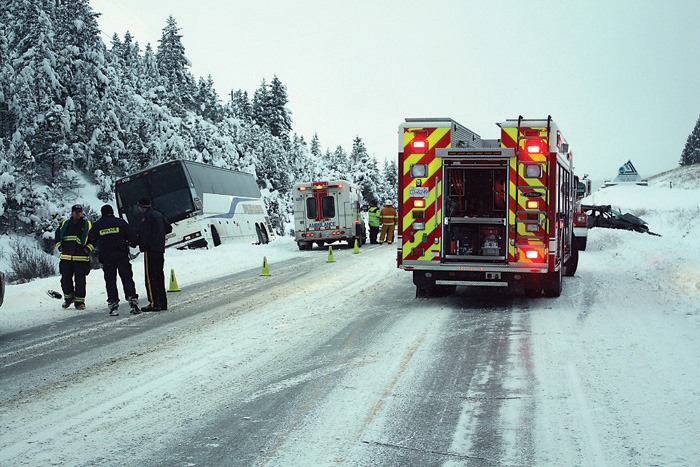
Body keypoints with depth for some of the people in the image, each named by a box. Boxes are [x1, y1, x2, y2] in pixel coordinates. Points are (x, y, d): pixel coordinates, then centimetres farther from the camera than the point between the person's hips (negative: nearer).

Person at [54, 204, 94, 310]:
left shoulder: (87, 225, 5)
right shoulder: (64, 224, 12)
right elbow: (57, 236, 24)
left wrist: (88, 249, -5)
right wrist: (60, 247, 10)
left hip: (81, 258, -3)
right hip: (66, 257, 3)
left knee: (80, 280, -3)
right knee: (65, 279, 5)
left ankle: (79, 301, 5)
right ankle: (68, 298, 24)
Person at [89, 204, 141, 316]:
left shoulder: (96, 226, 4)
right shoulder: (120, 222, 1)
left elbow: (91, 241, 9)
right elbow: (133, 235, -1)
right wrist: (133, 243, 17)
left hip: (106, 257, 1)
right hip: (122, 256, -1)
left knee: (110, 281, 6)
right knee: (127, 279, 3)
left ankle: (113, 305, 1)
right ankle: (133, 301, -6)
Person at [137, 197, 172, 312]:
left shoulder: (146, 216, -11)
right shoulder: (159, 215, 15)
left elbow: (143, 234, -20)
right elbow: (169, 228, 21)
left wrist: (142, 245, -6)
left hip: (150, 250, -8)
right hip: (161, 249, 8)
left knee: (150, 276, -6)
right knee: (159, 275, 12)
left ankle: (154, 303, -9)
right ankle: (163, 302, 14)